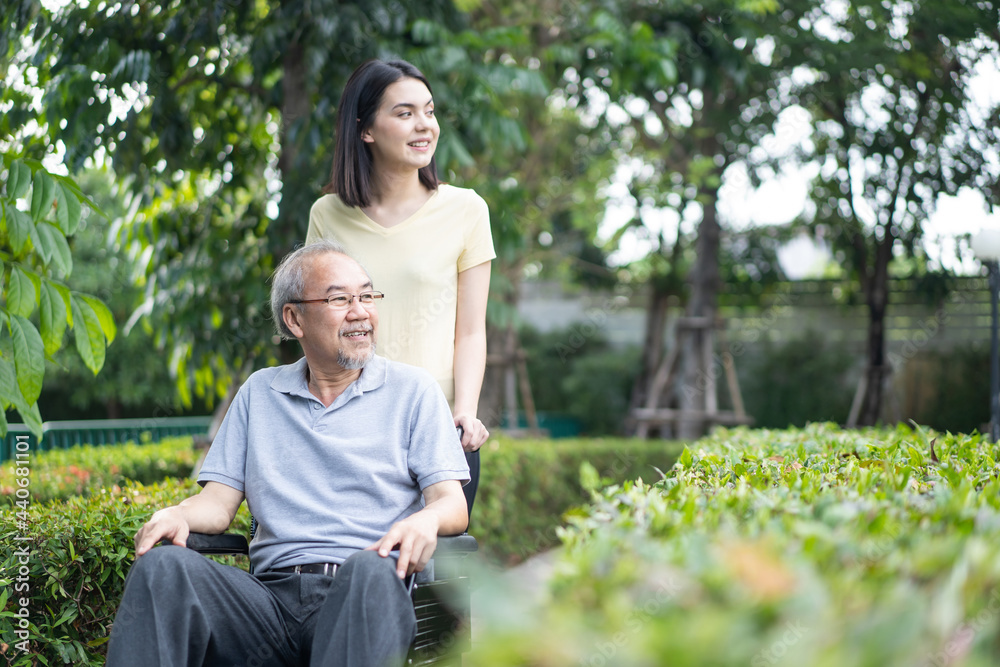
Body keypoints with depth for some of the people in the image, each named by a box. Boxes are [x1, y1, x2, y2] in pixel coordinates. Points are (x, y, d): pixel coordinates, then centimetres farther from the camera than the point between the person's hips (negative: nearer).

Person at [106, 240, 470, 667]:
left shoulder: (412, 390, 13)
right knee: (162, 564, -26)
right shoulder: (259, 393, 22)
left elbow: (453, 504, 4)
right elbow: (218, 503, 17)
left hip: (363, 598, -2)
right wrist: (176, 516, -8)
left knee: (367, 569, -39)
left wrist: (426, 520, -21)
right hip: (273, 595, 3)